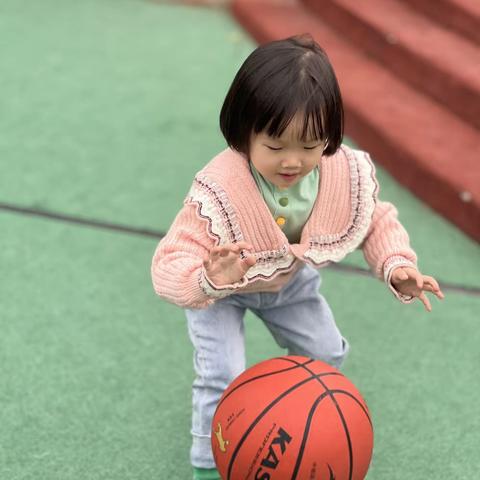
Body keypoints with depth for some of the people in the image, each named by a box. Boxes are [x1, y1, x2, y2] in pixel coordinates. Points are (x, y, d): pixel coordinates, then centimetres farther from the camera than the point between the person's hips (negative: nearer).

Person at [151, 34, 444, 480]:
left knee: (325, 351, 16)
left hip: (291, 278, 5)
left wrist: (398, 266, -28)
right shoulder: (217, 193, -43)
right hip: (220, 289, -5)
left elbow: (376, 222, -10)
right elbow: (170, 266, -43)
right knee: (223, 376, -14)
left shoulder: (348, 175, -31)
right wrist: (208, 280, -65)